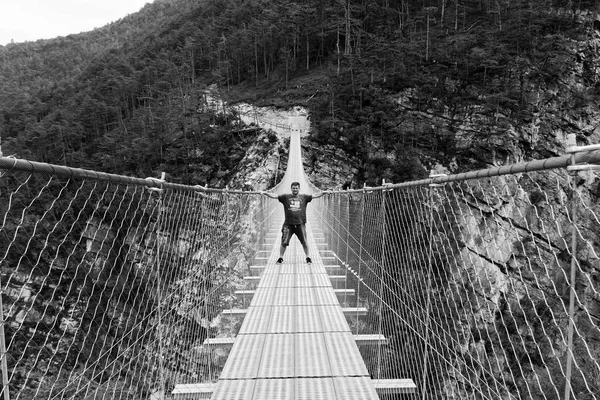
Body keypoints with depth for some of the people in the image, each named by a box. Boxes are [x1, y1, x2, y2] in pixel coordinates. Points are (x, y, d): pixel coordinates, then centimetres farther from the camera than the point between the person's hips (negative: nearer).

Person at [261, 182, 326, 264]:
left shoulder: (304, 197, 9)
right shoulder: (285, 197, 6)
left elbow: (315, 196, 5)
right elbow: (275, 196, 1)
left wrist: (323, 193, -5)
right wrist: (265, 193, -10)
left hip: (300, 224, 0)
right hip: (288, 224, 0)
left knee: (304, 242, 5)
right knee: (284, 242, 1)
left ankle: (308, 257, 21)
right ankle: (280, 258, 17)